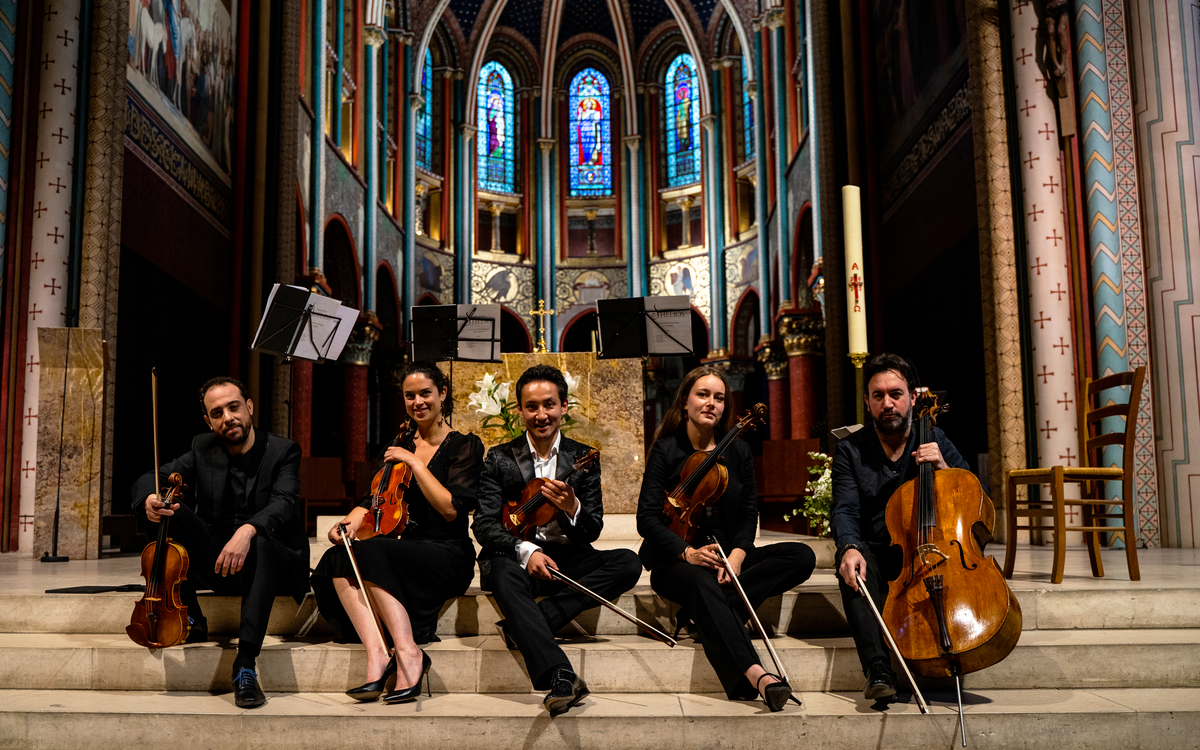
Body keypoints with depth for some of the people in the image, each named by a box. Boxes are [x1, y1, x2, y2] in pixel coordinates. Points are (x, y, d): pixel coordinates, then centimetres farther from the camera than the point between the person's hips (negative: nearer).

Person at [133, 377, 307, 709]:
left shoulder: (282, 451, -2)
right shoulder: (202, 449, 10)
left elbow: (283, 504, -19)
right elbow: (150, 479, 3)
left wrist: (247, 529, -39)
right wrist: (150, 498, -23)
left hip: (272, 560, -3)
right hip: (214, 563, 4)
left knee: (260, 545, -38)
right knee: (171, 510, -17)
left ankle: (245, 664, -39)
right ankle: (190, 618, -8)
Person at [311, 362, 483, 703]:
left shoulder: (465, 446, 1)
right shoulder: (401, 445, 18)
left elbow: (452, 509, -11)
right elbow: (373, 500, 13)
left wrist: (415, 463, -11)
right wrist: (351, 520, -9)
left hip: (448, 556, -5)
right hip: (407, 551, 6)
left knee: (370, 551, -32)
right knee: (336, 560, -23)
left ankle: (408, 652, -32)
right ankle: (376, 652, -36)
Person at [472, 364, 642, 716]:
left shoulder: (583, 458, 8)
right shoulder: (499, 459, 4)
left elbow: (593, 531, 2)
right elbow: (484, 525, -6)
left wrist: (572, 508, -23)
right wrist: (526, 550, -25)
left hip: (568, 557, 3)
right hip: (516, 556, -2)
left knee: (628, 563, -24)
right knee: (504, 574, -37)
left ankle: (522, 626, -28)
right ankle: (560, 676, -47)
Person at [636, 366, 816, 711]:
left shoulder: (738, 452, 11)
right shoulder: (666, 450, 0)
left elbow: (749, 514, 7)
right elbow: (648, 518, -7)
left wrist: (737, 555, -14)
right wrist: (688, 552, -22)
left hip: (728, 558, 5)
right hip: (676, 562, -4)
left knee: (802, 556, -19)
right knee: (702, 583, -40)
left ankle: (709, 616, -27)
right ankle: (756, 674, -53)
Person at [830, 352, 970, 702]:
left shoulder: (935, 441, 6)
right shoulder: (850, 451, 2)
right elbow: (844, 512, -11)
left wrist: (943, 469, -17)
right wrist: (849, 547, -34)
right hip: (876, 553, 0)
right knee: (855, 561, -34)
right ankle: (878, 669, -42)